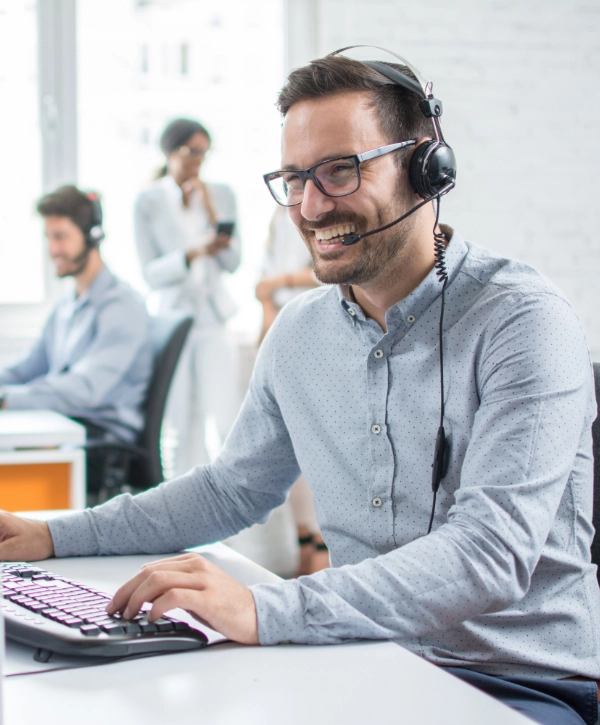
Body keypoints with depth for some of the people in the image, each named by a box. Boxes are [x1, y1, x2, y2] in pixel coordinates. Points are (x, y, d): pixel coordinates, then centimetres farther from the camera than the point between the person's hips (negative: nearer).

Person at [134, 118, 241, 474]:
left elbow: (233, 263, 2)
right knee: (186, 422, 2)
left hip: (213, 315, 1)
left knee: (226, 416, -10)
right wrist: (193, 253, -22)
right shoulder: (149, 201, -1)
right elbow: (152, 273, -5)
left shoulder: (221, 194, 5)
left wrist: (212, 213, -9)